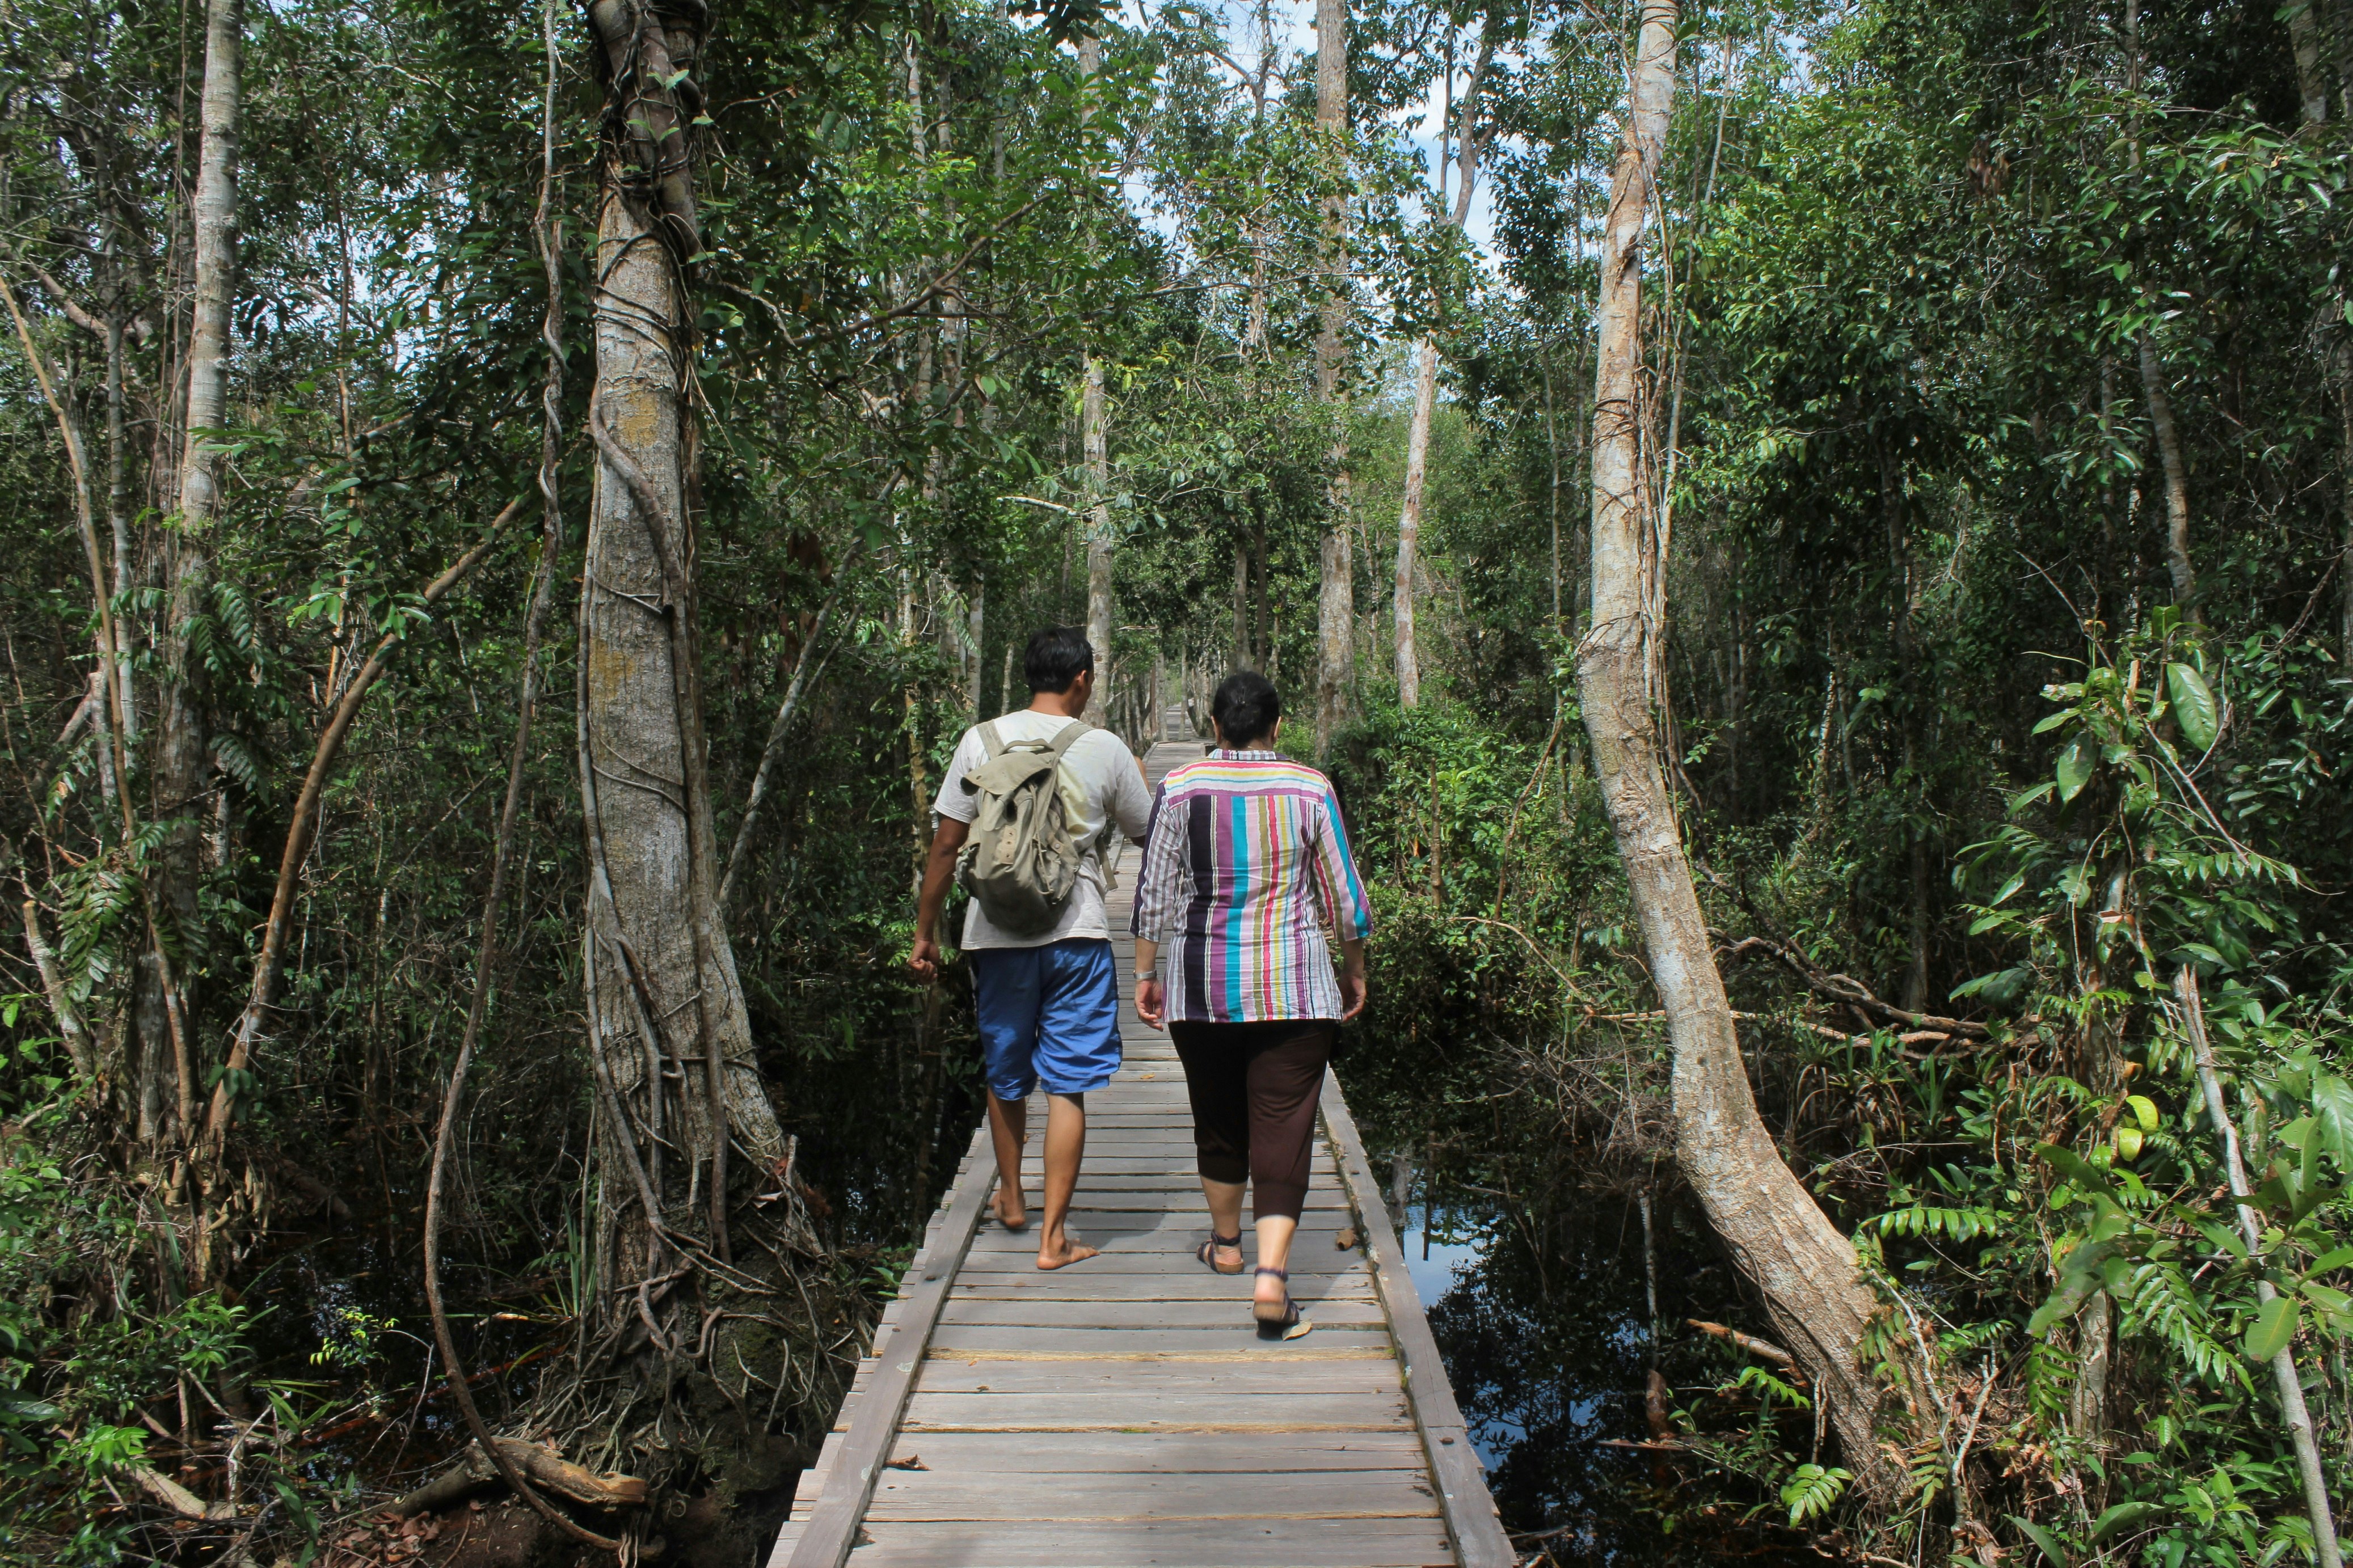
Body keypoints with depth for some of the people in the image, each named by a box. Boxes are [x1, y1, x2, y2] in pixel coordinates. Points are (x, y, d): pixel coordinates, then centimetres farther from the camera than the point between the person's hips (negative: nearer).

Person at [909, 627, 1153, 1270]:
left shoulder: (982, 741, -1)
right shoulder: (1105, 749, -3)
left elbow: (946, 845, -1)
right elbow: (1148, 831, 11)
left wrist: (925, 932, 7)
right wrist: (1138, 780, 30)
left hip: (996, 934, 2)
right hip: (1076, 934, -2)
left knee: (1005, 1076, 19)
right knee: (1067, 1087, 3)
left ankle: (1011, 1198, 38)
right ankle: (1053, 1235, 5)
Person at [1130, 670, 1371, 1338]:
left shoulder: (1180, 788, -4)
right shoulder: (1311, 789, -4)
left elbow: (1154, 894, -3)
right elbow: (1344, 897, 0)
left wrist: (1146, 973, 6)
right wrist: (1354, 970, 13)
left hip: (1202, 982, 2)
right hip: (1295, 986, -1)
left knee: (1218, 1119, 18)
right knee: (1283, 1127, -1)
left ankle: (1226, 1243, 36)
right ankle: (1272, 1276, -12)